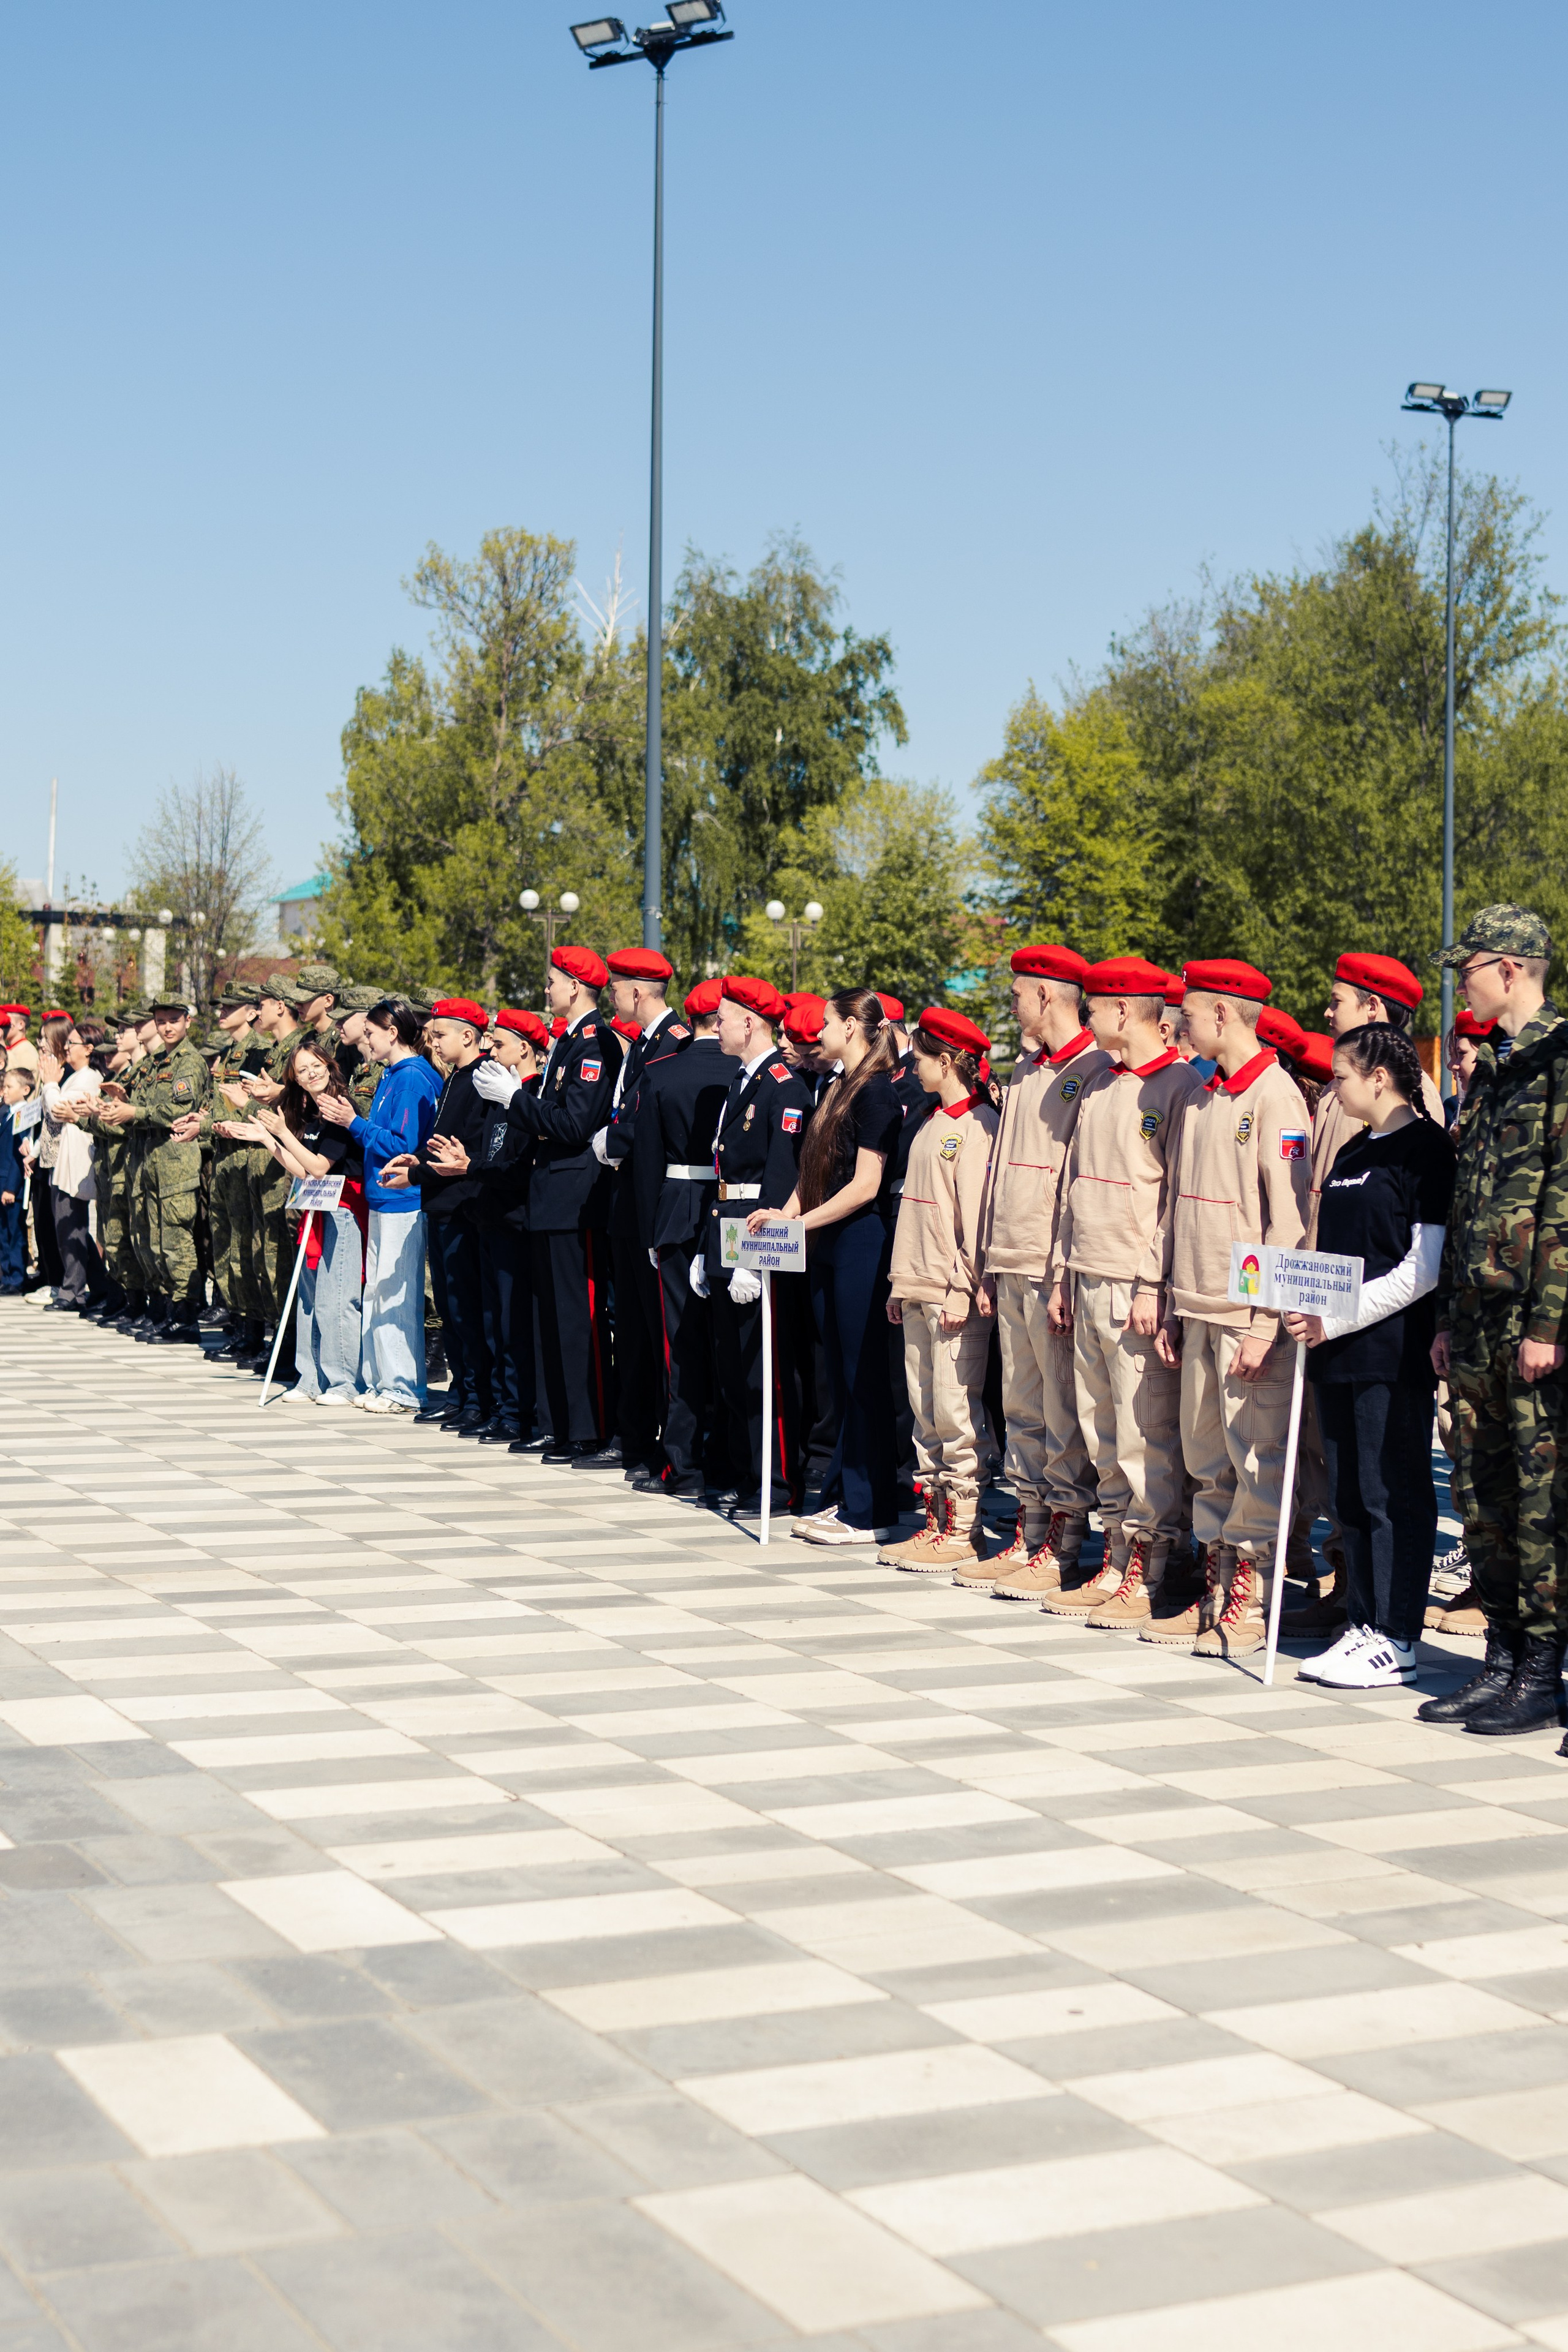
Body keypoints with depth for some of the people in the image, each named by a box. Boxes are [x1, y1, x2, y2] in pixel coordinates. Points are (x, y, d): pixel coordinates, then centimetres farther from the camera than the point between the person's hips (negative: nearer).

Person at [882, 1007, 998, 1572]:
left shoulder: (979, 1124, -9)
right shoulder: (927, 1123, 17)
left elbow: (976, 1209, -14)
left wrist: (964, 1286, -17)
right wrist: (900, 1282, 17)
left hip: (956, 1293, -9)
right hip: (917, 1290, 9)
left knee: (955, 1412, -6)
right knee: (924, 1412, 10)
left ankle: (963, 1533, -2)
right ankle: (935, 1521, 16)